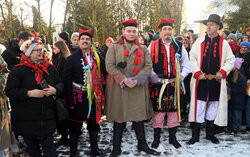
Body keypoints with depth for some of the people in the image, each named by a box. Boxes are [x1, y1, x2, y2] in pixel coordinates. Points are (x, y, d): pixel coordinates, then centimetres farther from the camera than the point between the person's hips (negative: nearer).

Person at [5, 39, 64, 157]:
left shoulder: (49, 68, 7)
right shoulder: (18, 70, -6)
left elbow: (60, 84, 15)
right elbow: (9, 91, -9)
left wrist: (55, 90, -8)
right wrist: (30, 93, -20)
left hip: (47, 117, 2)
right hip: (26, 120, -2)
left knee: (48, 146, 3)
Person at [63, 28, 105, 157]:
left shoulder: (96, 57, 7)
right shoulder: (72, 58, -4)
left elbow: (100, 77, 14)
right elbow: (66, 81, -7)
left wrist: (100, 94, 5)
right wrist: (70, 101, -12)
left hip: (94, 98, 4)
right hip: (78, 98, -3)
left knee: (94, 123, 14)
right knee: (75, 126, 6)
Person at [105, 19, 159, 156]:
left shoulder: (143, 49, 12)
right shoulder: (114, 48, 5)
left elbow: (148, 66, 4)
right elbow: (110, 66, -5)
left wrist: (137, 79, -12)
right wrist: (124, 80, -15)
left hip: (138, 89, 2)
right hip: (118, 88, -2)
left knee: (139, 117, 7)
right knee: (119, 119, 3)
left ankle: (142, 145, 23)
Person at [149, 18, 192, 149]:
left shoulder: (179, 46, 7)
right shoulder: (153, 46, 2)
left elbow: (186, 64, 14)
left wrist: (182, 75, -1)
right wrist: (153, 76, -6)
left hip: (174, 84, 2)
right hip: (158, 84, -1)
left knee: (174, 109, 7)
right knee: (158, 110, 4)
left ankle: (172, 136, 24)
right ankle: (156, 137, 20)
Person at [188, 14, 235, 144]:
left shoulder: (223, 43, 6)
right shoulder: (200, 41, 6)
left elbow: (231, 60, 9)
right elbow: (192, 57, 4)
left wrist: (223, 72, -7)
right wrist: (197, 72, -8)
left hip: (216, 81, 1)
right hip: (201, 80, -1)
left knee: (213, 107, 10)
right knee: (198, 107, -1)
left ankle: (210, 134, 27)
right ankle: (195, 135, 11)